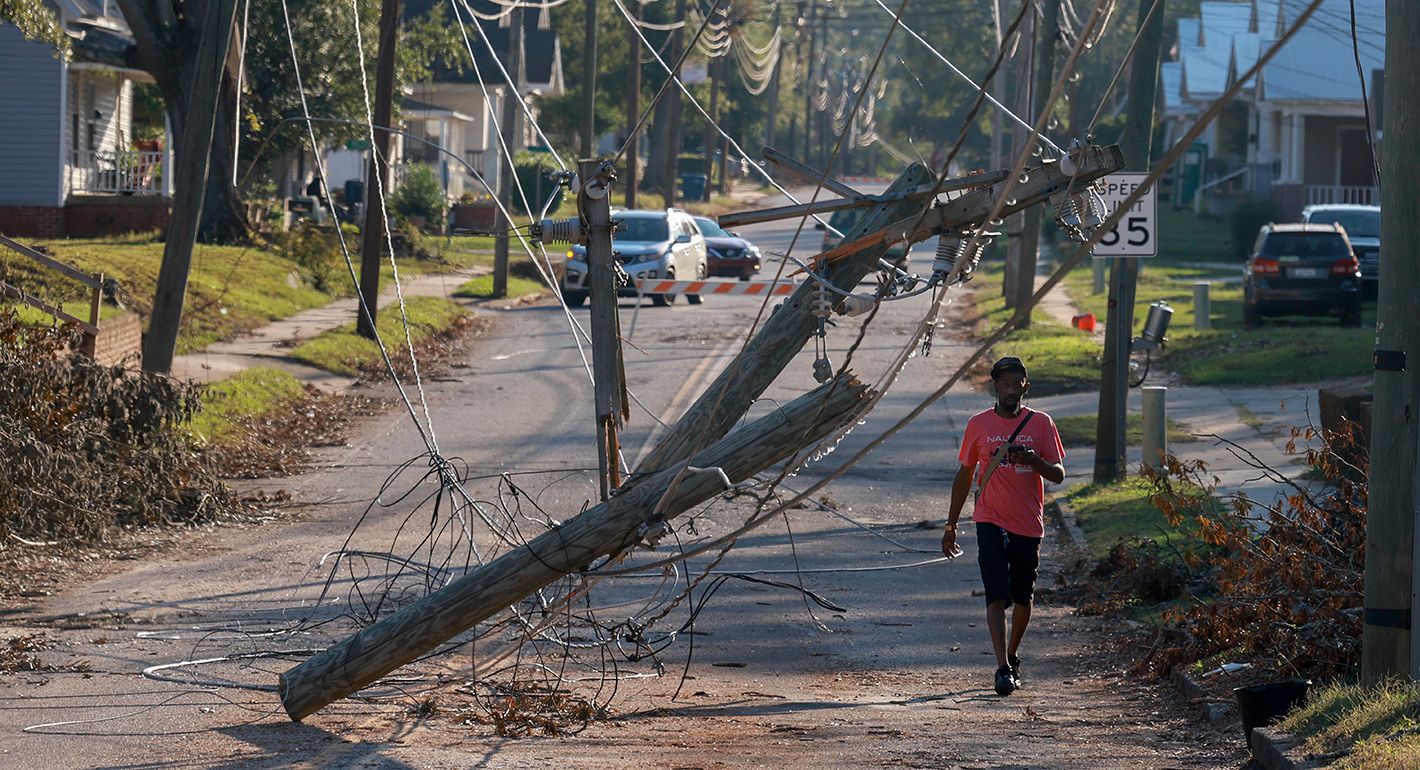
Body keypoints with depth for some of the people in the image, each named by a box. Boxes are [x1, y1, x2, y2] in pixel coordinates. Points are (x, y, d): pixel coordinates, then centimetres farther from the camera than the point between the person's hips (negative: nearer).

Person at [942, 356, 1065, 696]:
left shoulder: (1041, 423, 1)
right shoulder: (978, 425, 2)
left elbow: (1058, 474, 1)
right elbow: (965, 475, 11)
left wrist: (1033, 460, -21)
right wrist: (951, 526, 13)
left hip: (1028, 526, 1)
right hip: (991, 523, -1)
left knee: (1022, 598, 13)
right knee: (998, 596, -15)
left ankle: (1013, 656, 35)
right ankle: (1003, 668, -21)